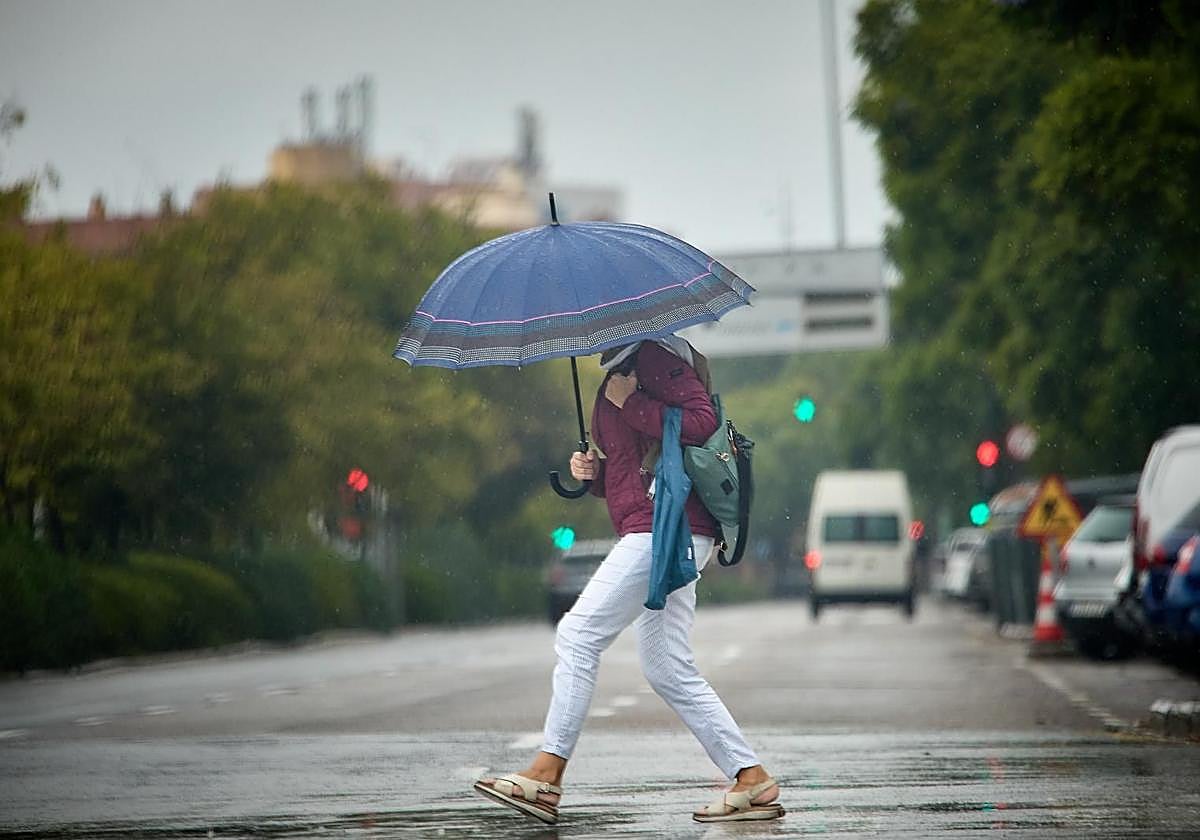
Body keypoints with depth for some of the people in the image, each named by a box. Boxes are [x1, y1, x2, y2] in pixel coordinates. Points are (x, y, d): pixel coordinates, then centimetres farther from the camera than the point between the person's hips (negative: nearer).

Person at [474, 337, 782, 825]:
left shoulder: (654, 354, -5)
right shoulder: (616, 375, 25)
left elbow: (701, 422, -18)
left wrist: (629, 403, -13)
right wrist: (593, 472, 8)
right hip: (656, 533, 11)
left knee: (579, 634, -10)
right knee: (668, 671, 7)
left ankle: (546, 775, -9)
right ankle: (752, 780, 5)